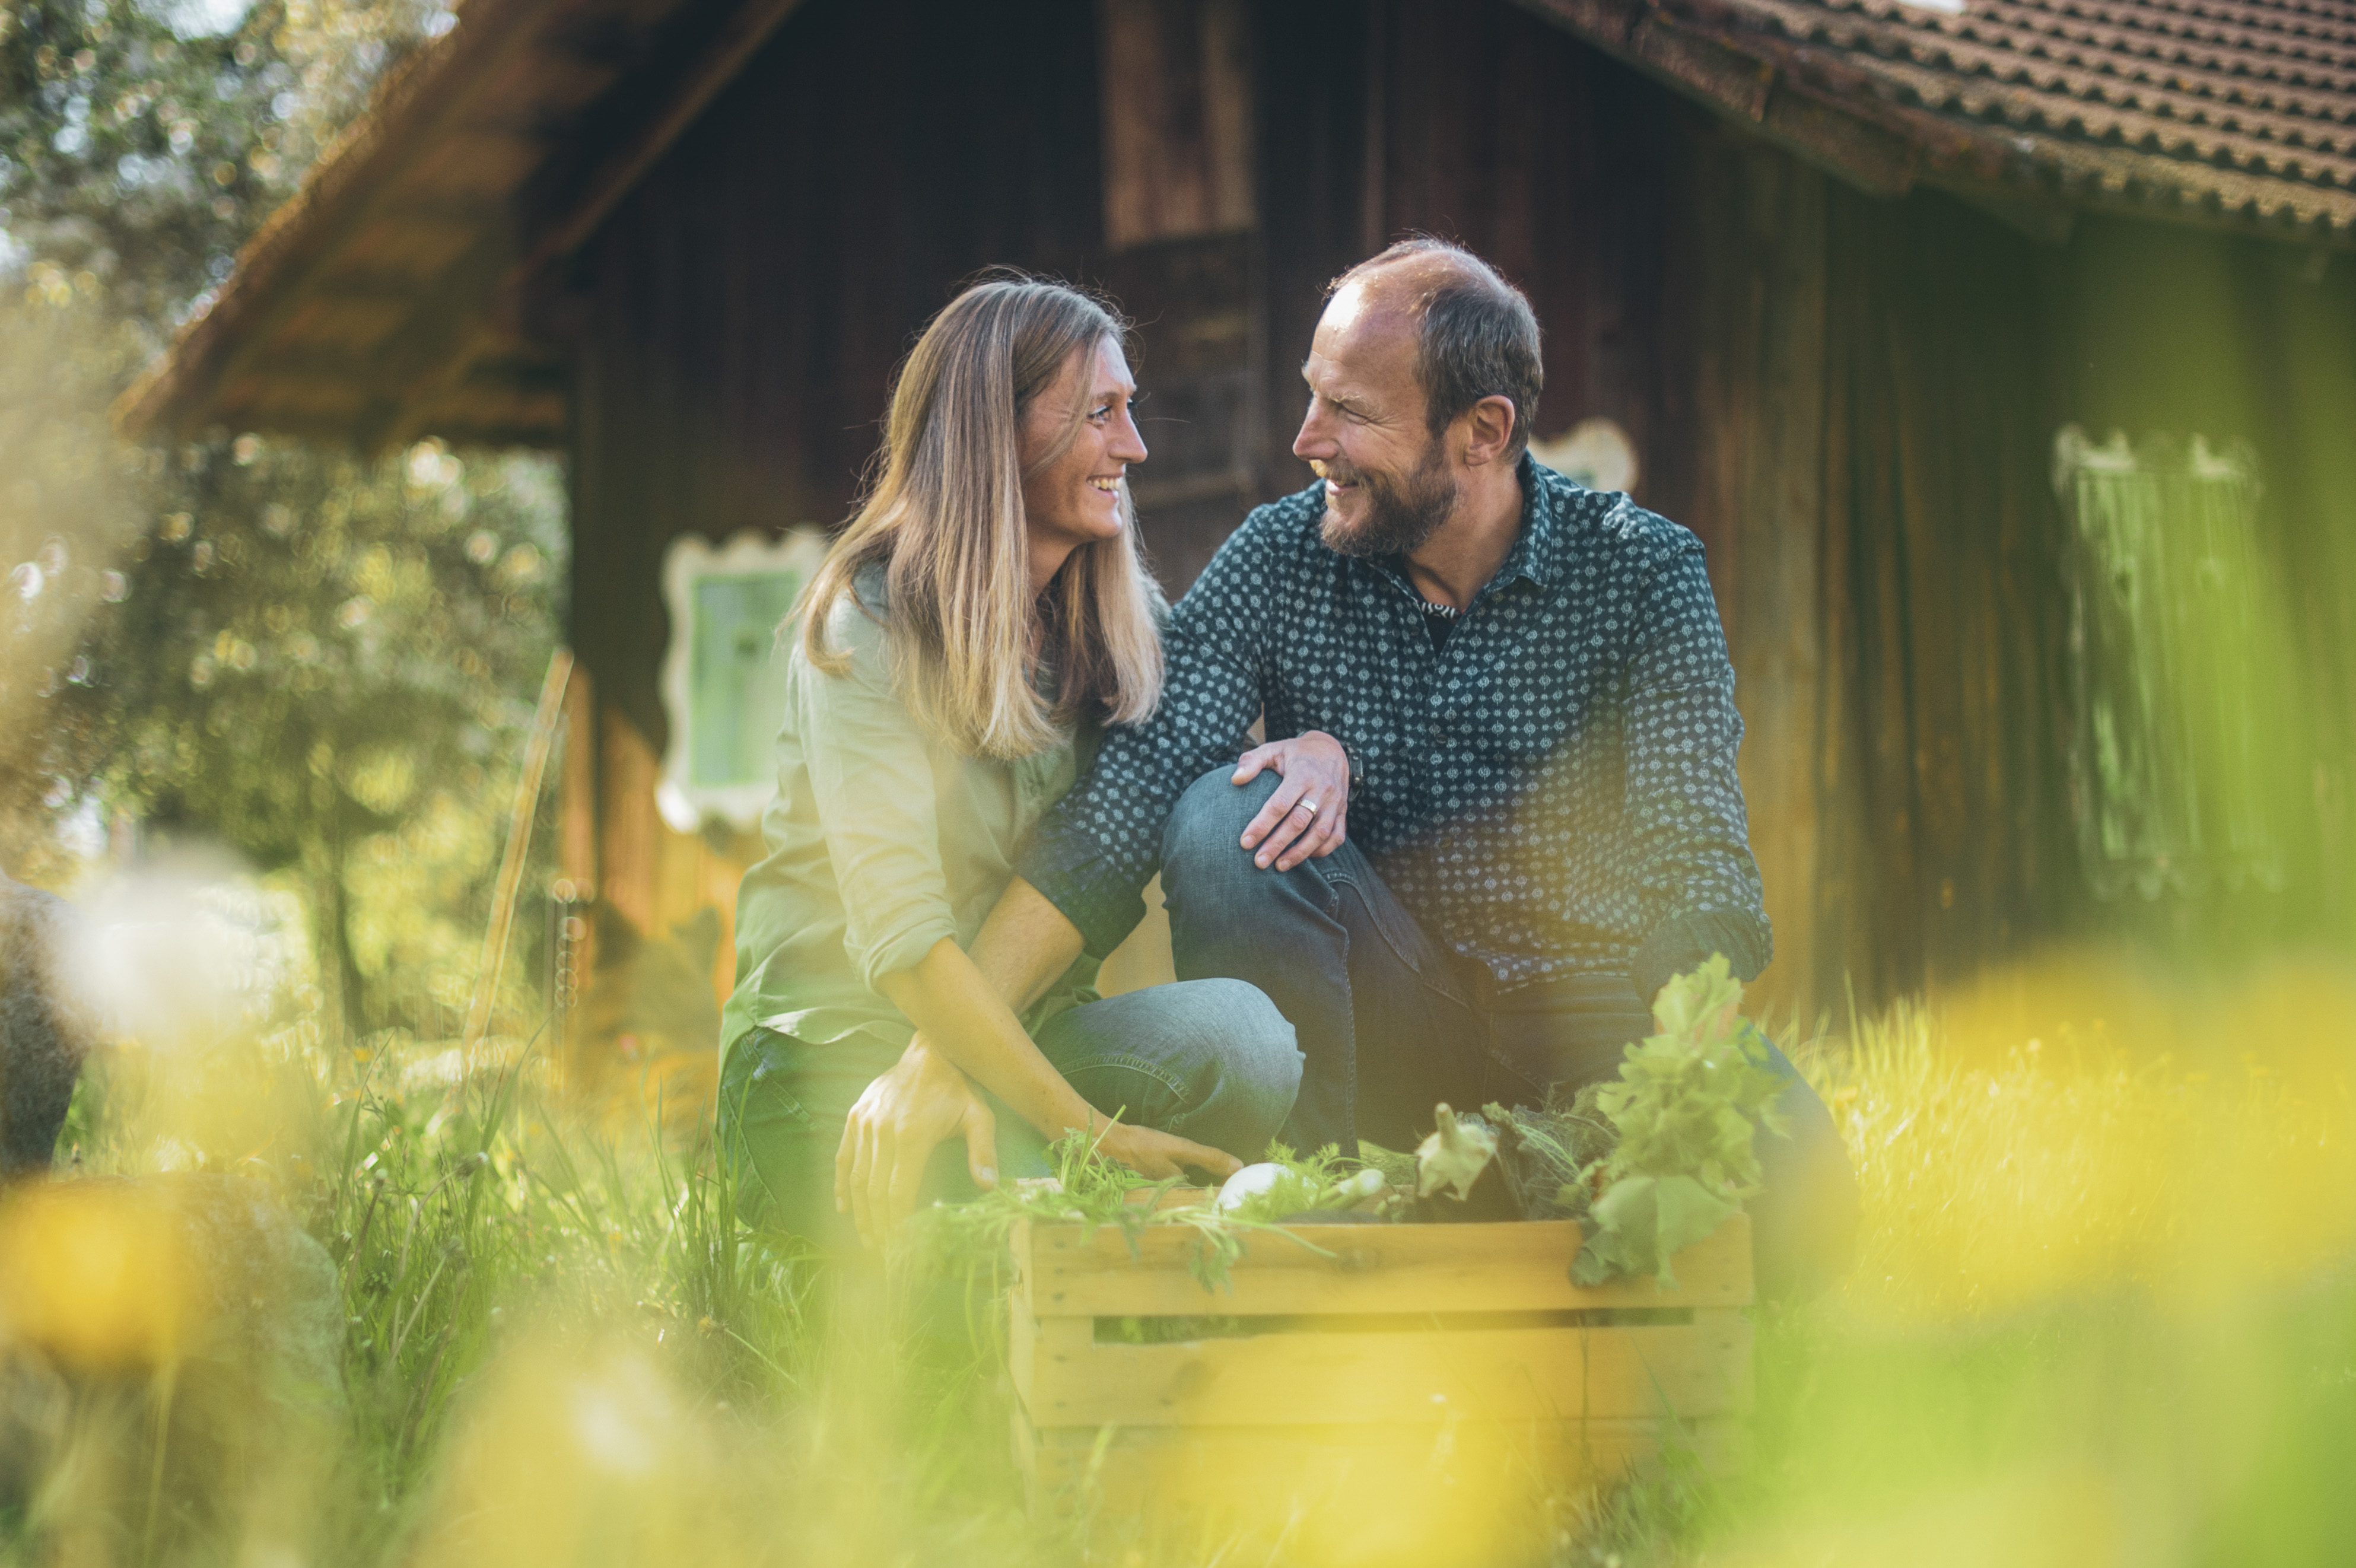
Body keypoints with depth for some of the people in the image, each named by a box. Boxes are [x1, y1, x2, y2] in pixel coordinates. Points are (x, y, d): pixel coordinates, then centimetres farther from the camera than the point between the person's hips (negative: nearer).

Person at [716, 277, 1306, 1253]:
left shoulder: (1122, 619, 9)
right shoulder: (864, 626, -11)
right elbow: (902, 934, -20)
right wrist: (1088, 1131, -27)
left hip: (1019, 1034, 5)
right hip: (831, 1053, -5)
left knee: (1236, 1031, -27)